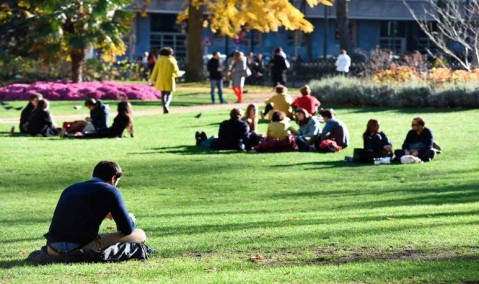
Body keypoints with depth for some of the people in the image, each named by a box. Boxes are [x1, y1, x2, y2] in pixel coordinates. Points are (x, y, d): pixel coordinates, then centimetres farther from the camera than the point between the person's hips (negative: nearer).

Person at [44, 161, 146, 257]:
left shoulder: (70, 188, 23)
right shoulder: (110, 190, 5)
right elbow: (127, 229, 3)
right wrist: (130, 219, 27)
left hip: (54, 250, 6)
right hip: (83, 247, -6)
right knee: (140, 235, 4)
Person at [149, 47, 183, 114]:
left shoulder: (159, 60, 1)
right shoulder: (172, 60, -5)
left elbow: (155, 70, 1)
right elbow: (176, 71, -7)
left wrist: (152, 79, 8)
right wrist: (180, 74, 15)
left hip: (161, 80, 2)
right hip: (169, 80, -2)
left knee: (163, 94, 12)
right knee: (169, 94, 6)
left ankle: (165, 108, 7)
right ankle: (166, 105, -22)